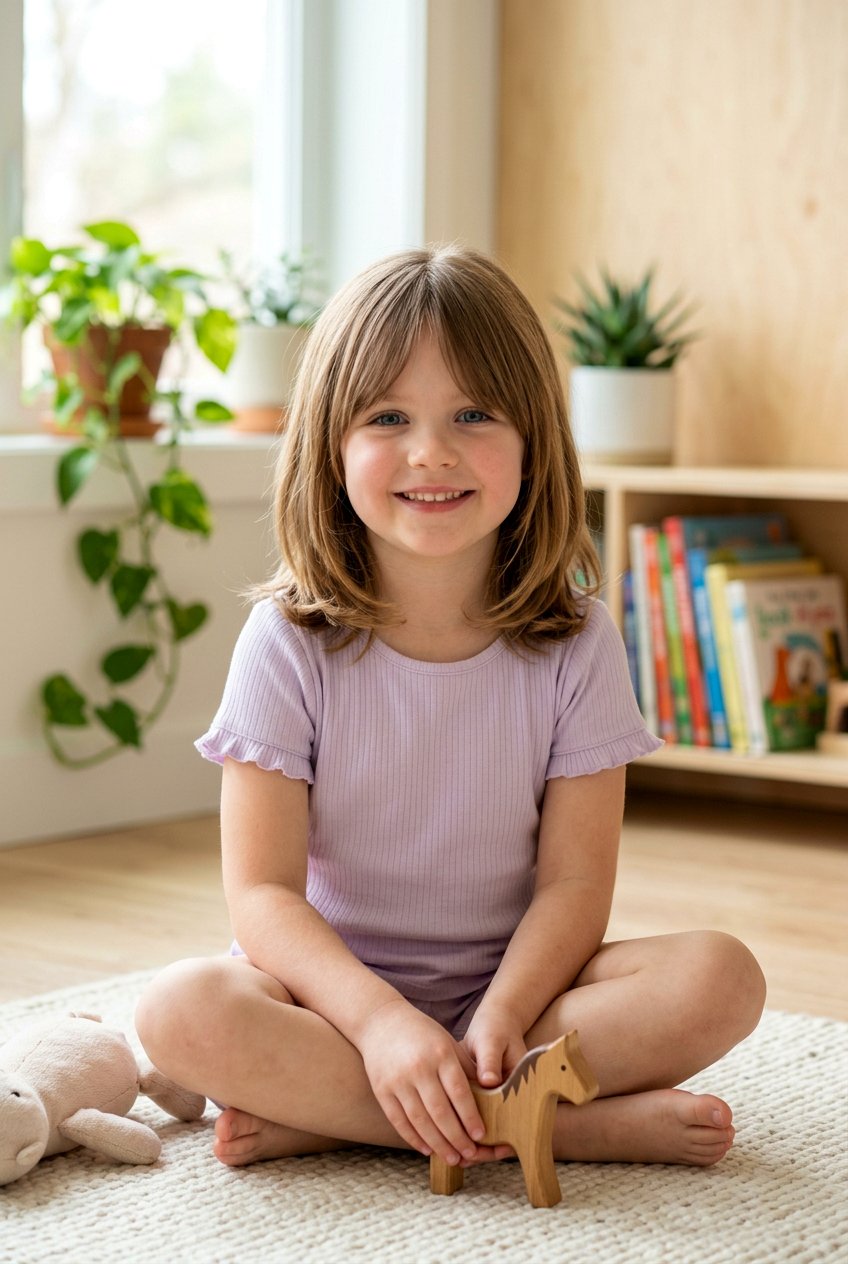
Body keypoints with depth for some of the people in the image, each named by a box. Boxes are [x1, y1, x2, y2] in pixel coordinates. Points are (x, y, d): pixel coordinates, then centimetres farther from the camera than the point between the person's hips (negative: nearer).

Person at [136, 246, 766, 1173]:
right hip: (338, 987, -1)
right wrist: (381, 1021, -31)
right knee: (181, 1011, -31)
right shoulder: (290, 642, -9)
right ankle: (581, 1122, -29)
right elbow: (262, 894, -14)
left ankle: (323, 1116, -25)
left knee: (720, 978, -24)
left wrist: (499, 1018, -26)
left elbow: (575, 880, -8)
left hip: (516, 982, 2)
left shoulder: (574, 642, -5)